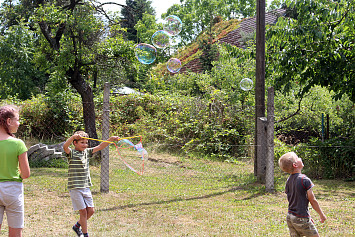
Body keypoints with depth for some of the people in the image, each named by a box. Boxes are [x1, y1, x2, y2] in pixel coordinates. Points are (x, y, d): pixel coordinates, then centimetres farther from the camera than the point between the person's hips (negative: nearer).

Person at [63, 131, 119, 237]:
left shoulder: (87, 152, 10)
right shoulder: (72, 153, -7)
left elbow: (100, 147, 6)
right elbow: (65, 146, -27)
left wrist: (111, 139, -7)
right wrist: (73, 136, -43)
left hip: (86, 187, 6)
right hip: (75, 188, -6)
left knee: (91, 210, 7)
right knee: (83, 211, -3)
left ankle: (77, 226, 29)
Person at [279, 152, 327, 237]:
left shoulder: (288, 181, 5)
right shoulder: (305, 180, -16)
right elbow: (313, 201, -10)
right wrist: (322, 215, 3)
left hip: (290, 217, 6)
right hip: (301, 218, -6)